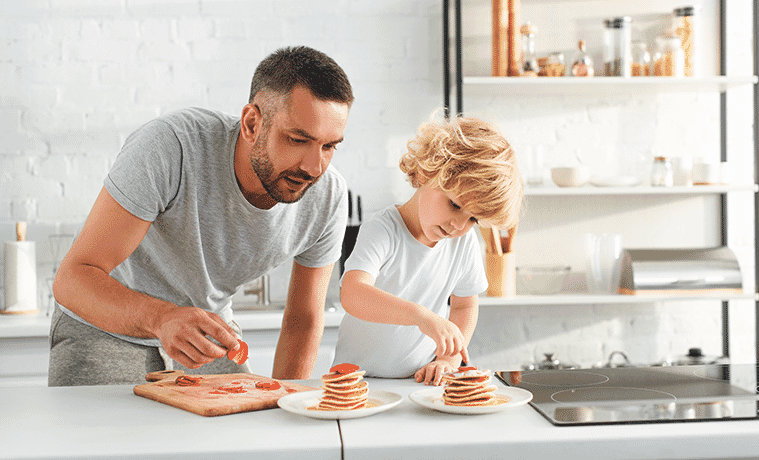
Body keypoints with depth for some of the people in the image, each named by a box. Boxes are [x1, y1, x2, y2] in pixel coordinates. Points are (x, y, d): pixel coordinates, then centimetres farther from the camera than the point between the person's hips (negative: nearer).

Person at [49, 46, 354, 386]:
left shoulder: (328, 197, -19)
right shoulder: (170, 145, -32)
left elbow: (303, 322, -5)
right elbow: (72, 279, -33)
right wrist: (162, 318, -50)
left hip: (207, 336, 4)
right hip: (105, 330, -4)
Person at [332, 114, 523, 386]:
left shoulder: (465, 242, -2)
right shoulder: (383, 231, -18)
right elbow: (353, 295, -34)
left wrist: (449, 359, 0)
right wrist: (422, 316, -44)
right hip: (359, 374, -3)